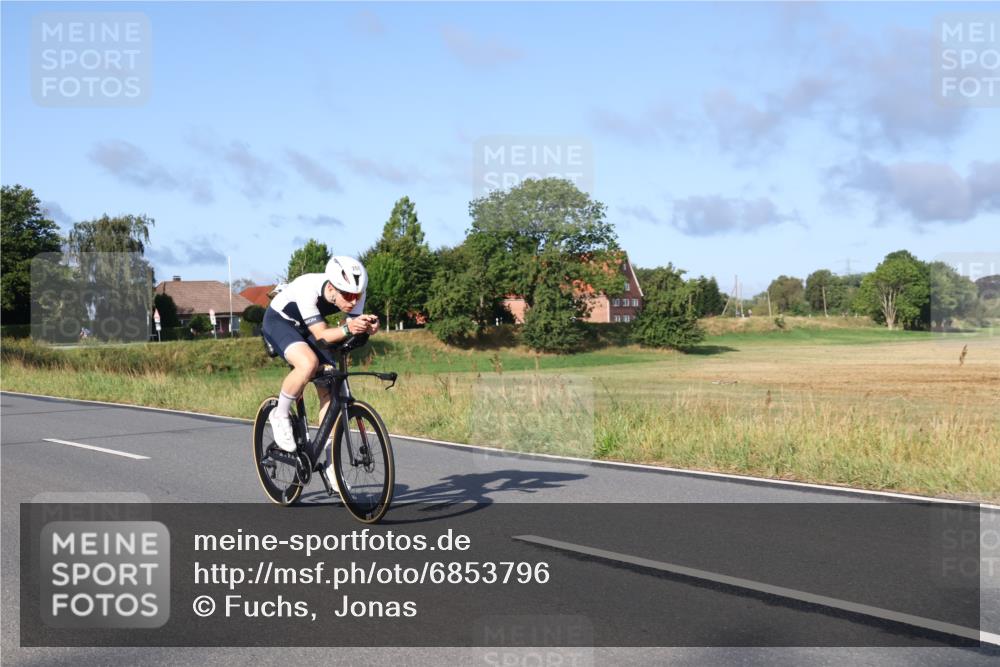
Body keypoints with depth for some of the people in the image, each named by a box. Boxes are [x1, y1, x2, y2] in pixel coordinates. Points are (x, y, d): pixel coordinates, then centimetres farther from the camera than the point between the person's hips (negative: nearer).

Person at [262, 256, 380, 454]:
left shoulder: (356, 292, -25)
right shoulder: (307, 289, -39)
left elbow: (352, 327, -20)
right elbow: (321, 335, -37)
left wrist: (366, 327, -42)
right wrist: (347, 329, -55)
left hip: (306, 327, 5)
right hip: (278, 321, -5)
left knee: (328, 390, -7)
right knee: (309, 363, -35)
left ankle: (329, 464, 0)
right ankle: (280, 416, -9)